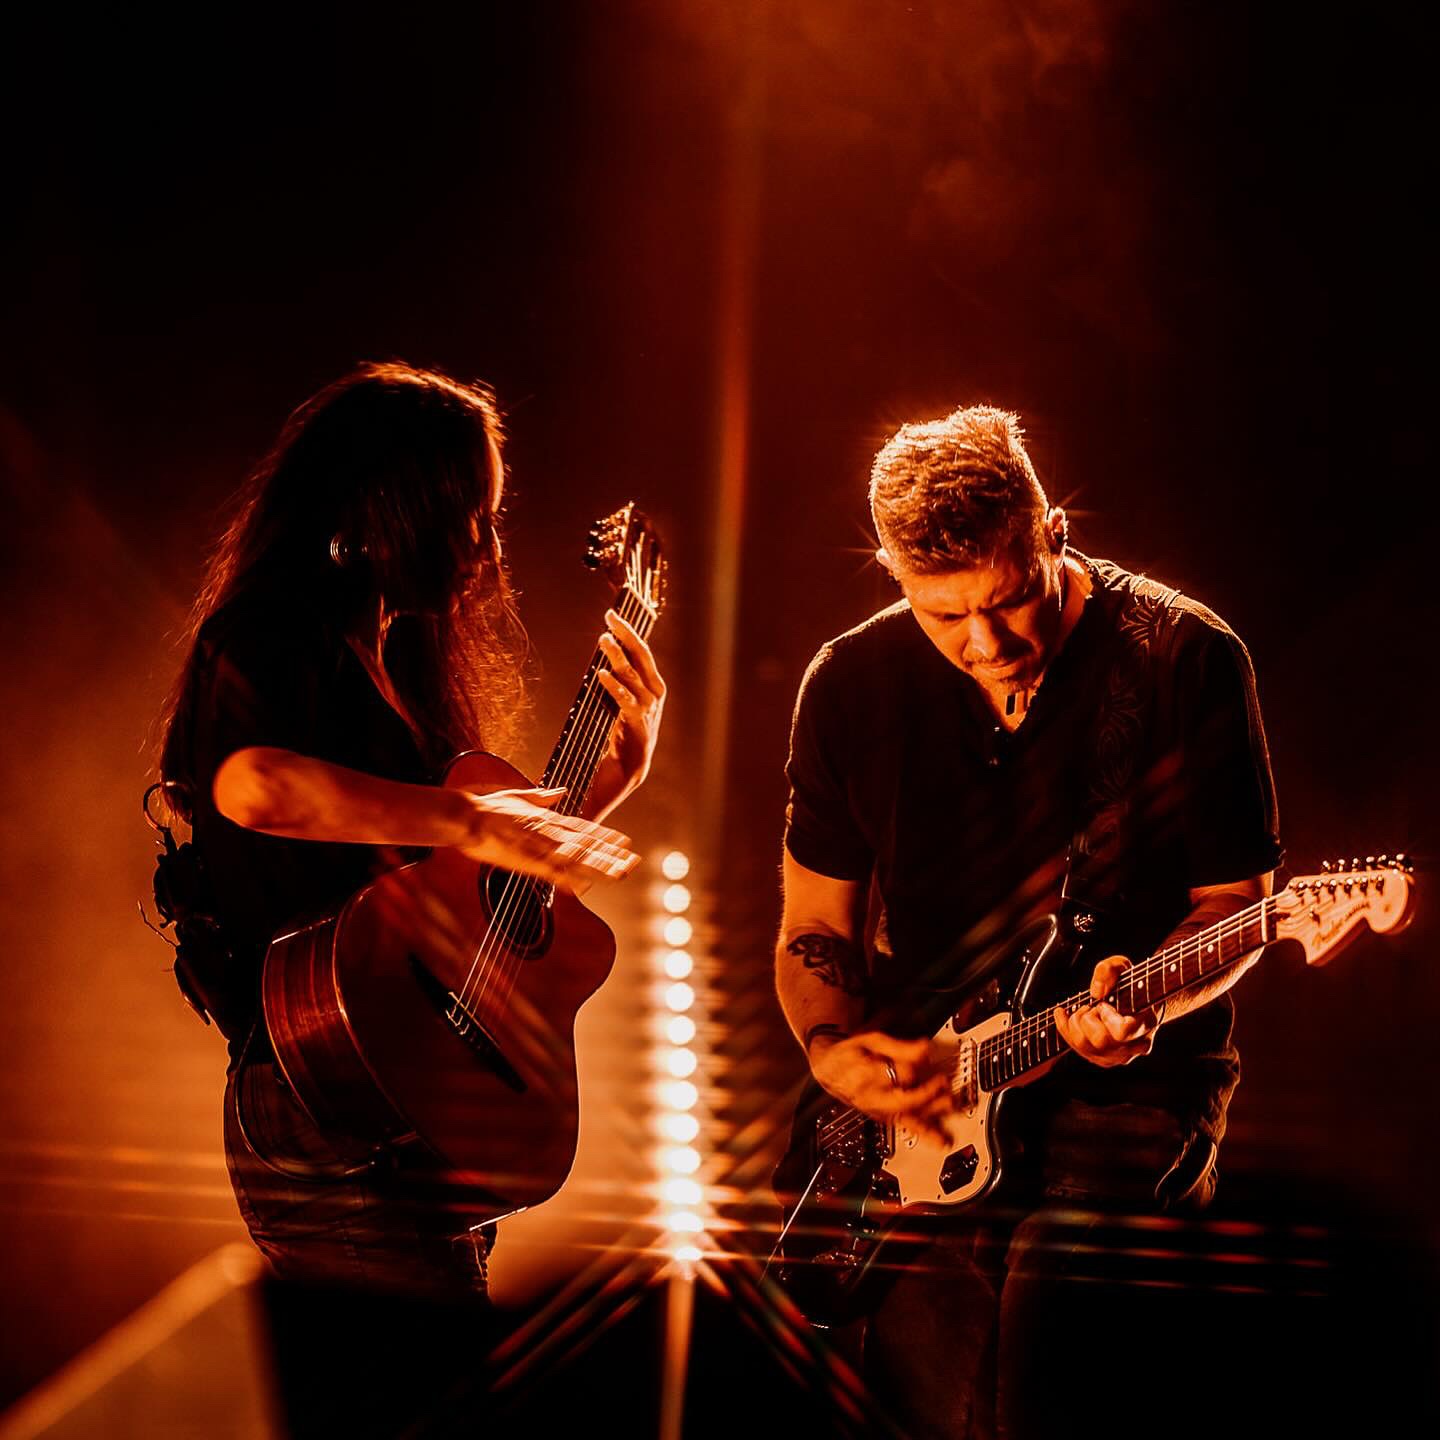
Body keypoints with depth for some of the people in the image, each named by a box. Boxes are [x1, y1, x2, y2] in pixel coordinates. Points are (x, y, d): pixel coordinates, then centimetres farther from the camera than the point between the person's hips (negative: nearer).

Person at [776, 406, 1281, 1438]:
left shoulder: (1185, 658, -7)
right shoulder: (851, 686, 3)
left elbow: (1236, 895, -1)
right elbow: (814, 932, 12)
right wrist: (834, 1050, -8)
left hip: (1134, 1077, -3)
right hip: (910, 1083, 3)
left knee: (1054, 1271, -28)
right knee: (927, 1339, -13)